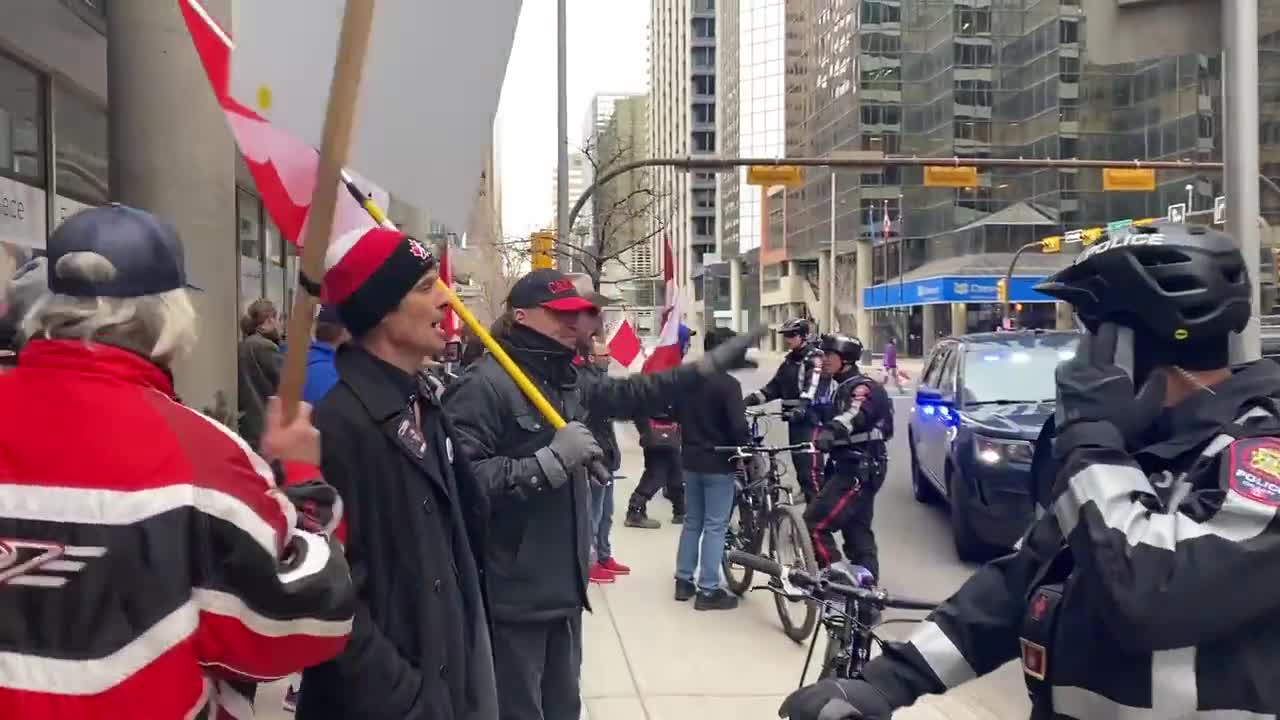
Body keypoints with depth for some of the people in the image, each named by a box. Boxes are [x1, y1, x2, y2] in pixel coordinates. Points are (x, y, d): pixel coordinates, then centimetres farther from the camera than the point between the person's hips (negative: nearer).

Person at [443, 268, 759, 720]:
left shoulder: (564, 379, 12)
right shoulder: (485, 384, -18)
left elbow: (628, 395, 25)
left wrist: (706, 368, 20)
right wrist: (549, 462, -28)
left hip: (564, 586, 9)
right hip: (512, 596, -9)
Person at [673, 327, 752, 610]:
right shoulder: (728, 383, -17)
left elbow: (676, 413, 14)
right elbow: (738, 427, -22)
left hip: (691, 460, 7)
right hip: (718, 463, -7)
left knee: (692, 522, 17)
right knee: (715, 526, 0)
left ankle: (684, 581, 22)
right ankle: (708, 591, 3)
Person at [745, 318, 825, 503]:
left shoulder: (815, 358, -9)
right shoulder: (789, 359, 16)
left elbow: (812, 388, -24)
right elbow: (775, 387, 16)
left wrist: (801, 408, -39)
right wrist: (753, 398, 1)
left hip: (811, 419, -8)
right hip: (795, 419, 8)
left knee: (810, 468, -15)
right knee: (799, 466, 11)